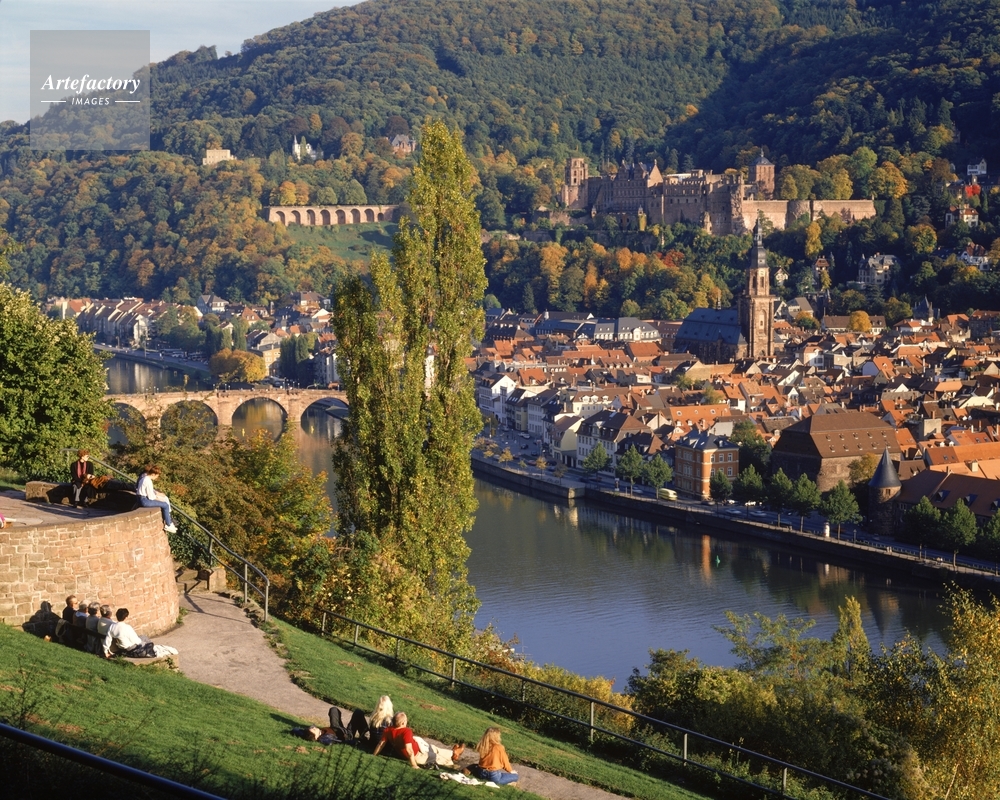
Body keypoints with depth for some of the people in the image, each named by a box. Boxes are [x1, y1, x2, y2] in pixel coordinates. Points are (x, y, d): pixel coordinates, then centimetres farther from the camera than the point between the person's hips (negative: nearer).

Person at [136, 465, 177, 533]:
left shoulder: (144, 476, 6)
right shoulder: (148, 481, -24)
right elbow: (151, 497, -19)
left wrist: (157, 493, 9)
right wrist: (158, 497, -3)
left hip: (144, 496, 10)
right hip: (144, 500, -10)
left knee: (166, 499, 13)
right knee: (165, 505, -8)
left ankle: (168, 522, 18)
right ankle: (168, 525, 7)